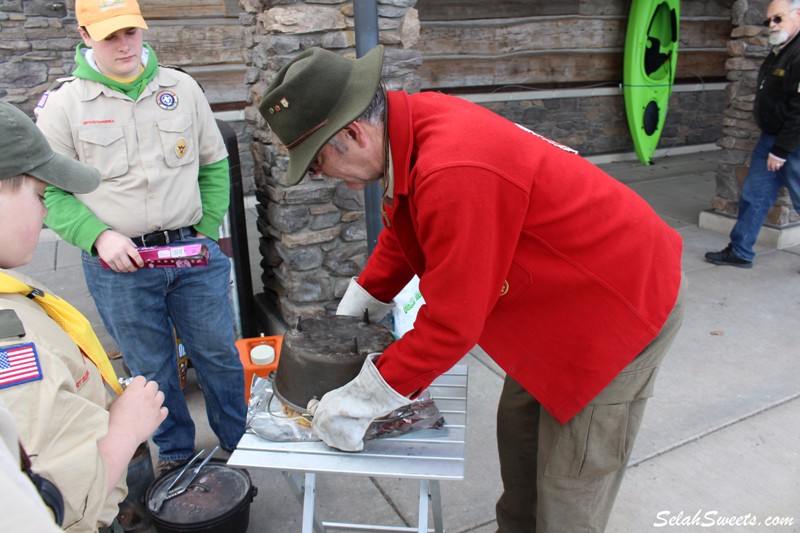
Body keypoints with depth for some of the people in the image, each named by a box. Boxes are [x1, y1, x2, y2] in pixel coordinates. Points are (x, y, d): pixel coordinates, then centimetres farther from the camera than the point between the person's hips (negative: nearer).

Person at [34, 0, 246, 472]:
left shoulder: (182, 87, 4)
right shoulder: (63, 105, -2)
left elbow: (215, 165, 10)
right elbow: (50, 192, 0)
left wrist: (207, 231, 2)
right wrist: (98, 236, -15)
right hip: (119, 265, -1)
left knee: (220, 354, 12)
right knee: (151, 368, 13)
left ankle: (245, 445, 33)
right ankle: (175, 452, 36)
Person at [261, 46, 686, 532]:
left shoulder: (453, 173, -35)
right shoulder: (414, 120, -5)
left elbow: (451, 325, -28)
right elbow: (401, 237, 11)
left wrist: (357, 404, -16)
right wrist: (355, 308, 14)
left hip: (627, 305, -9)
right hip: (567, 295, 9)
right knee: (520, 431, 21)